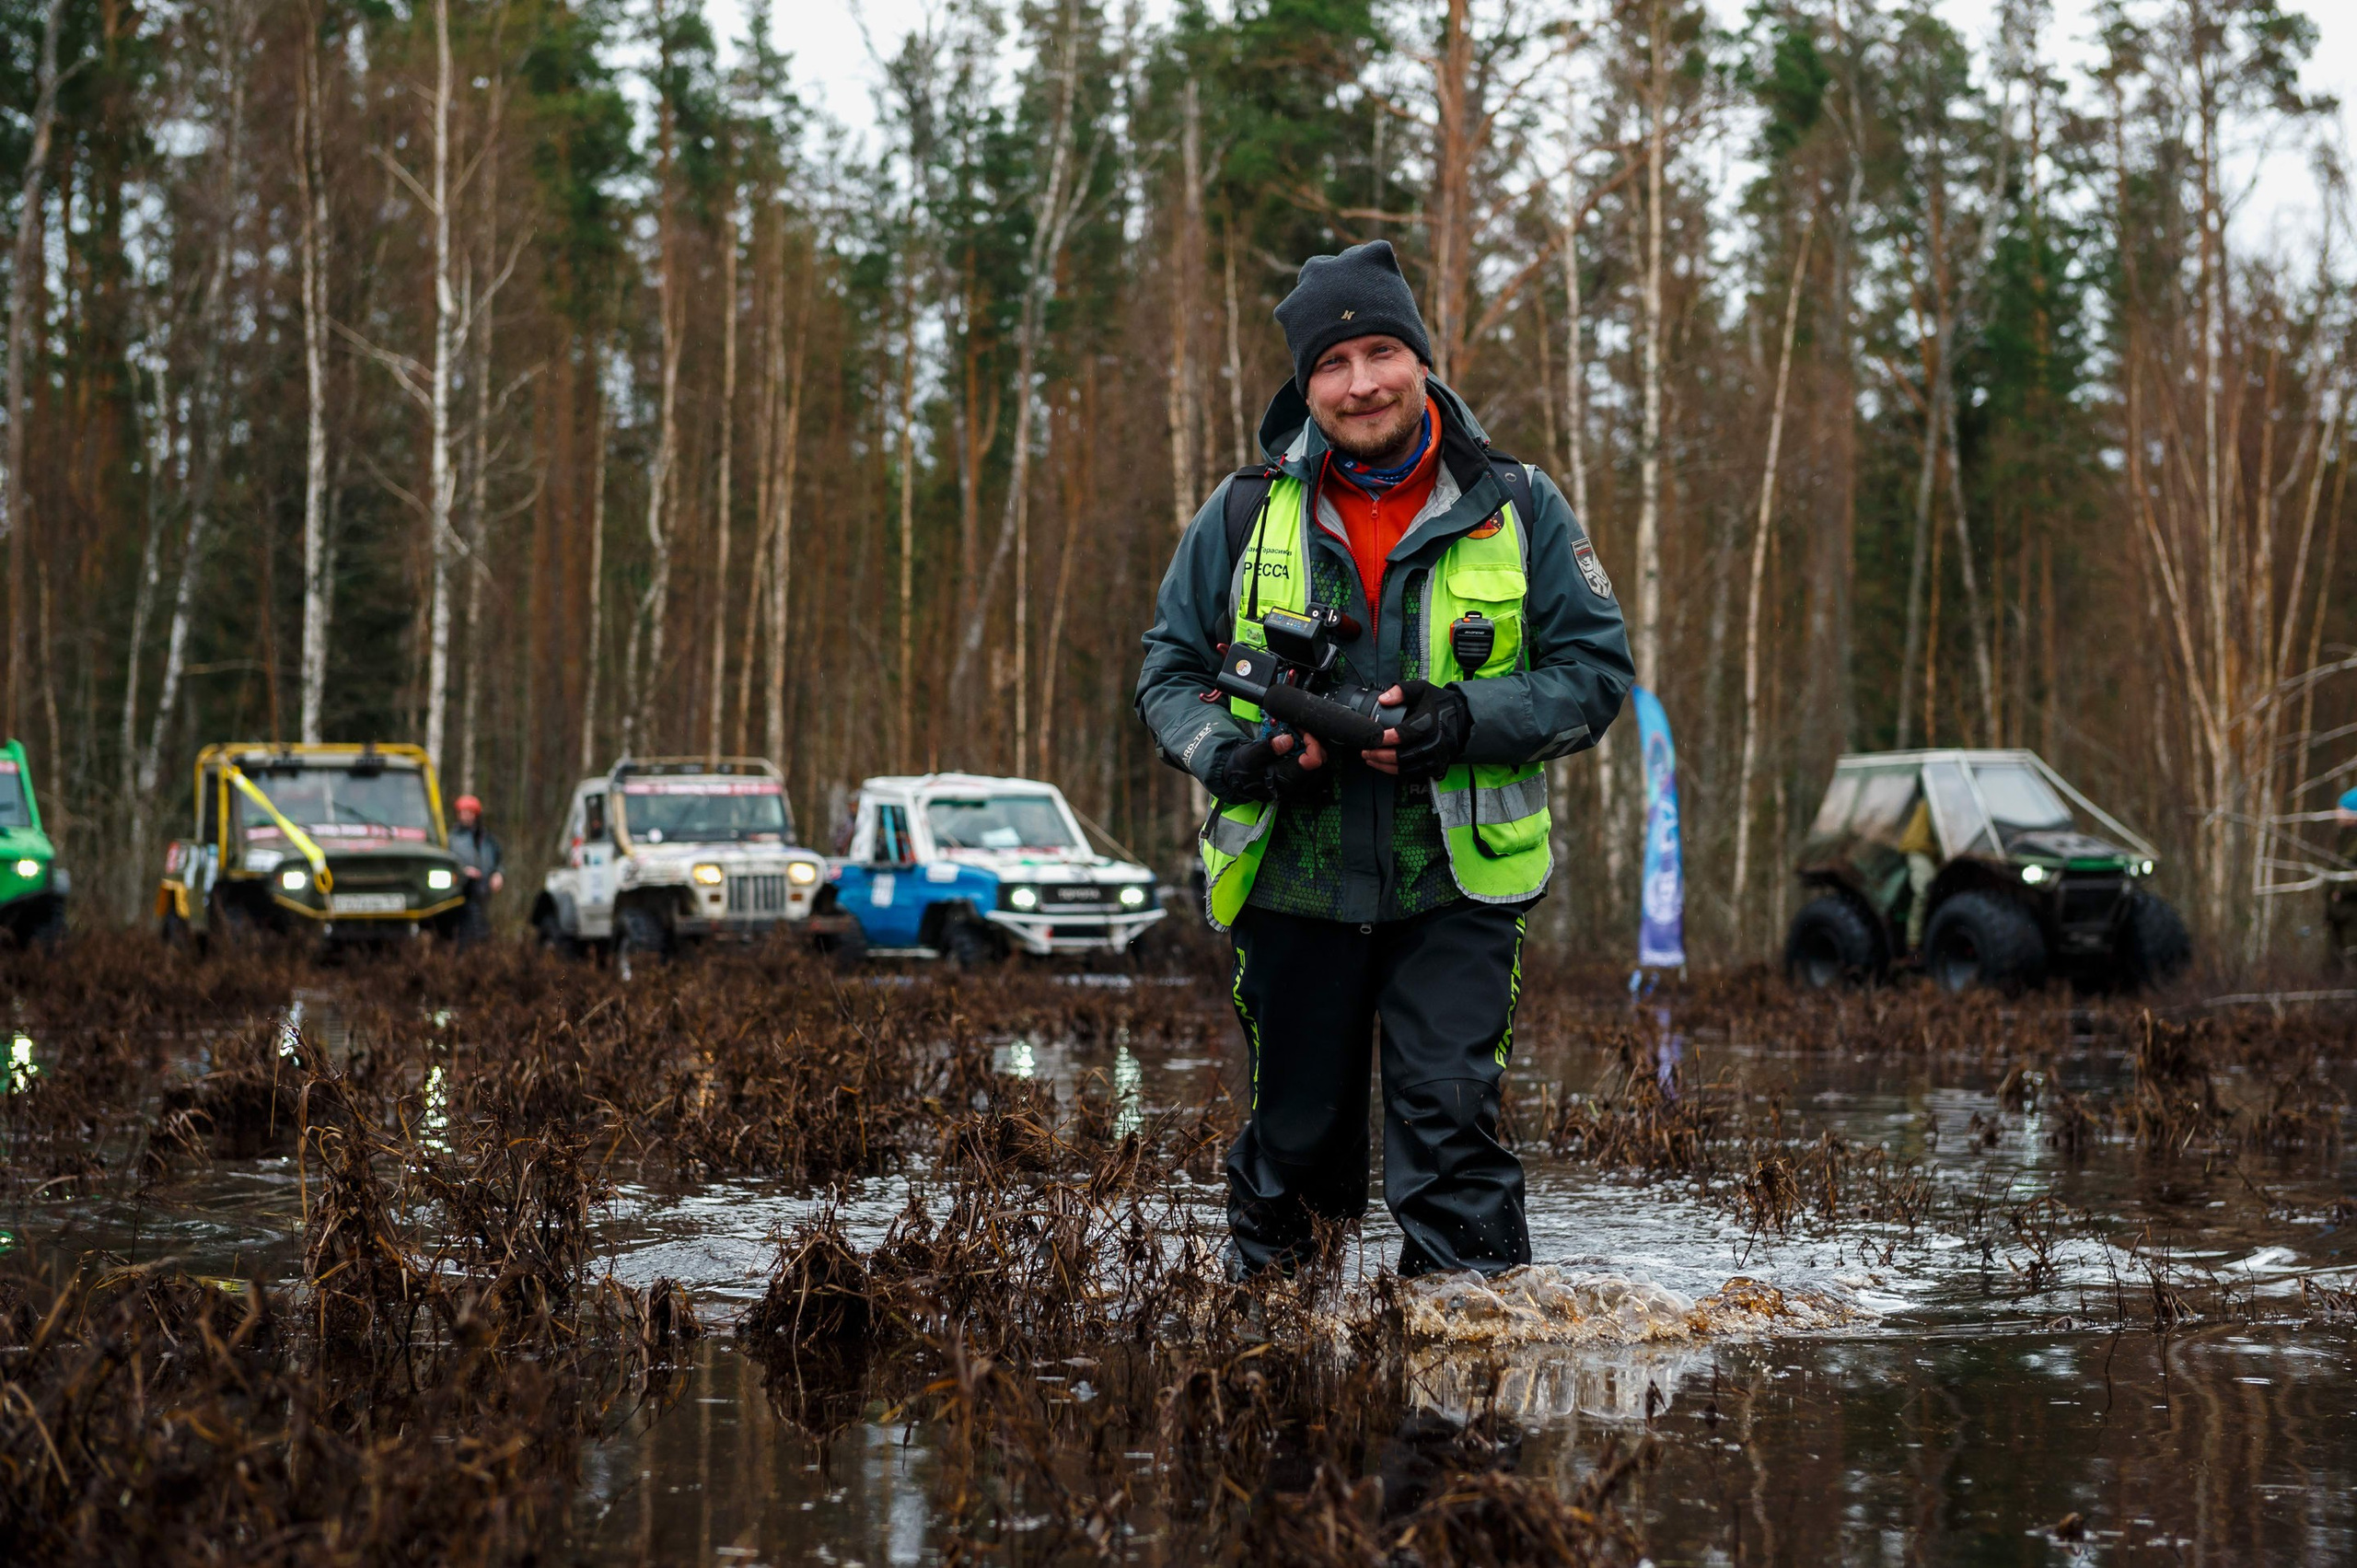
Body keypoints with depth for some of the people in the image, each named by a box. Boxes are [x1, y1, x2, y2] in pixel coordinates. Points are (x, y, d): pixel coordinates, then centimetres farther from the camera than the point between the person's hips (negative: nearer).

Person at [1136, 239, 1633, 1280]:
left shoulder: (1517, 511, 0)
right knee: (1295, 1142, 13)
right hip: (1293, 890, 2)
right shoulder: (1244, 517, 2)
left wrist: (1466, 721, -16)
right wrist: (1233, 757, -13)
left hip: (1454, 891, -2)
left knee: (1450, 1128, -12)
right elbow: (1168, 674, 9)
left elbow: (1595, 673, 1)